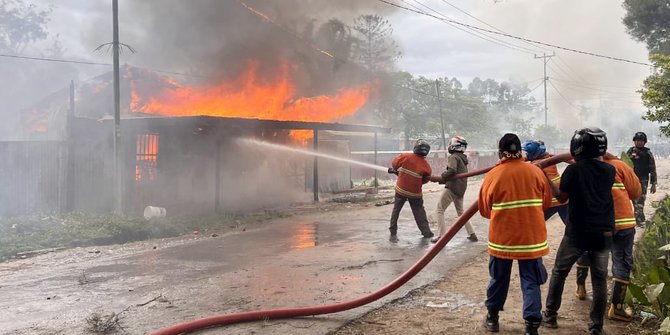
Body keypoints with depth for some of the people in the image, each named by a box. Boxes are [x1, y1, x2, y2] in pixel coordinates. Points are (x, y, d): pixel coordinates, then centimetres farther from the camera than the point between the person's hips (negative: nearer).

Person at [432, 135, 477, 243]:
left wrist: (440, 178, -13)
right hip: (461, 189, 9)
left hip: (452, 188, -9)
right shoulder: (463, 158, 17)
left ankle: (441, 235, -7)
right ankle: (472, 234, 19)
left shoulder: (453, 157, -11)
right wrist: (442, 179, 11)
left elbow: (452, 171, -27)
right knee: (460, 211, 22)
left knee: (440, 210, -1)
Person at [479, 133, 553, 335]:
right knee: (531, 281, 7)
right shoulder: (536, 172, -3)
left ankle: (492, 318, 29)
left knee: (499, 278, 15)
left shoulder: (493, 175, -7)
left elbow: (484, 209, 1)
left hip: (502, 237, 0)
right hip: (532, 236, 0)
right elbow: (546, 202, 8)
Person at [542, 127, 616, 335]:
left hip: (577, 232, -3)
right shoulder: (609, 170, 0)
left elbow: (561, 197, -3)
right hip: (603, 233, 3)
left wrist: (547, 179, 7)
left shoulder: (574, 170, -12)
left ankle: (550, 316, 21)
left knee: (559, 273, 13)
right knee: (599, 280, 8)